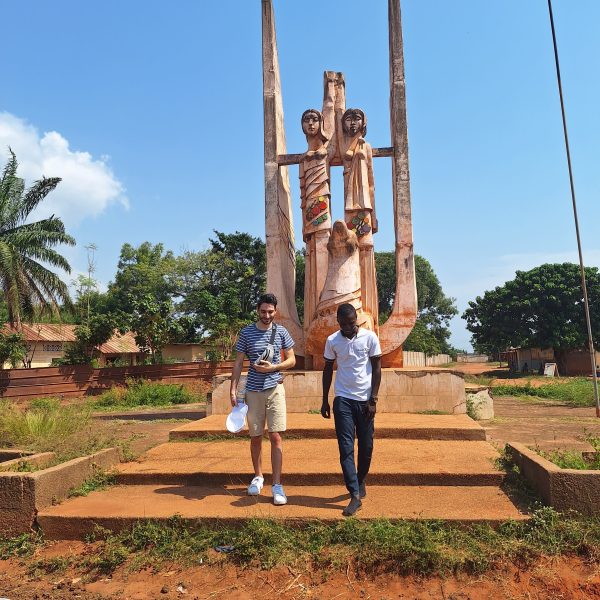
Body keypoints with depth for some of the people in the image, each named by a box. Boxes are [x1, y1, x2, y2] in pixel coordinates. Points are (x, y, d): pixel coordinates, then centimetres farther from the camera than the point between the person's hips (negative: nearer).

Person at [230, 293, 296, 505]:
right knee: (255, 437, 11)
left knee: (275, 436, -5)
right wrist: (233, 389, -4)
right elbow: (238, 363, 3)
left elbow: (291, 360, 5)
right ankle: (258, 477, 31)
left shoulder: (281, 332, 1)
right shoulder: (246, 333, 0)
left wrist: (272, 367, -12)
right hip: (253, 391, 1)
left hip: (275, 389, -1)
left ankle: (277, 485, 3)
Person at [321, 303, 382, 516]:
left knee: (366, 446, 10)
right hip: (343, 399, 0)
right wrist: (325, 401, 8)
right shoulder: (332, 341, -1)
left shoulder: (370, 337, -6)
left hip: (365, 400, 0)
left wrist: (373, 399, -7)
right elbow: (328, 370, 8)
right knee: (346, 448, -5)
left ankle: (361, 481, 35)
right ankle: (355, 495, 1)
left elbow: (377, 368, -2)